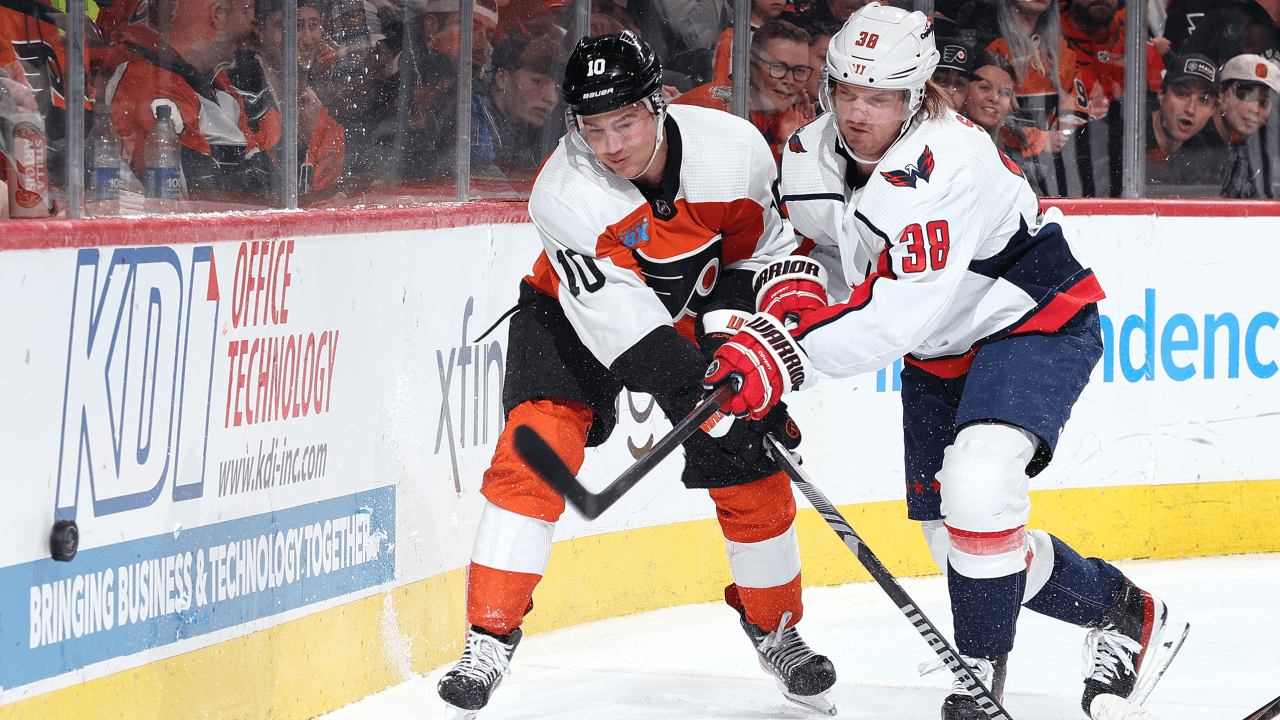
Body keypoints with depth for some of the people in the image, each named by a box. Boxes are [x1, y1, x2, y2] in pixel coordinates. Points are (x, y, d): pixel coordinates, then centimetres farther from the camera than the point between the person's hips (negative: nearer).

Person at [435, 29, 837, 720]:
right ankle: (490, 638, -15)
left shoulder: (734, 149, -25)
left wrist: (732, 333, -18)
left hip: (696, 310, 3)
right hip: (576, 311, -3)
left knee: (751, 472, -2)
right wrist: (703, 403, -43)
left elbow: (761, 248, -5)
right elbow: (615, 314, -37)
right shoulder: (563, 191, -33)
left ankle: (775, 629, 22)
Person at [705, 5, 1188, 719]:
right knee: (955, 539, 9)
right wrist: (791, 294, -14)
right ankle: (1123, 614, 28)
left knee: (976, 479, -32)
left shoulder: (950, 164, -33)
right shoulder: (811, 154, -8)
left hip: (1036, 325, -9)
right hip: (940, 354, 9)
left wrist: (791, 355, -45)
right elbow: (812, 242, 10)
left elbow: (896, 313, -39)